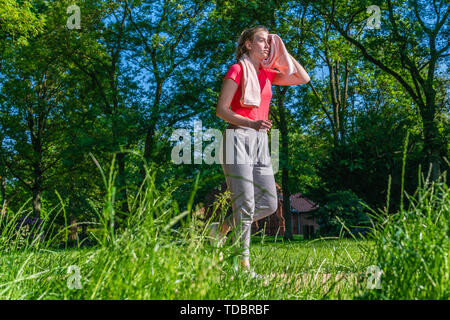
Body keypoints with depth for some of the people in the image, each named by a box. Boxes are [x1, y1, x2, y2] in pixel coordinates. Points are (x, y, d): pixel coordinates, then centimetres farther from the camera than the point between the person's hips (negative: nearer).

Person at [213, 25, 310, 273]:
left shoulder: (267, 74, 19)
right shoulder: (237, 69, -1)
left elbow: (303, 78, 18)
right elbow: (221, 110, -8)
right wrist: (252, 123, -23)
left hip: (261, 142, 7)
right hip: (238, 138, -7)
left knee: (269, 205, 4)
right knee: (245, 205, -11)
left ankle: (223, 228, 22)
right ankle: (244, 262, -3)